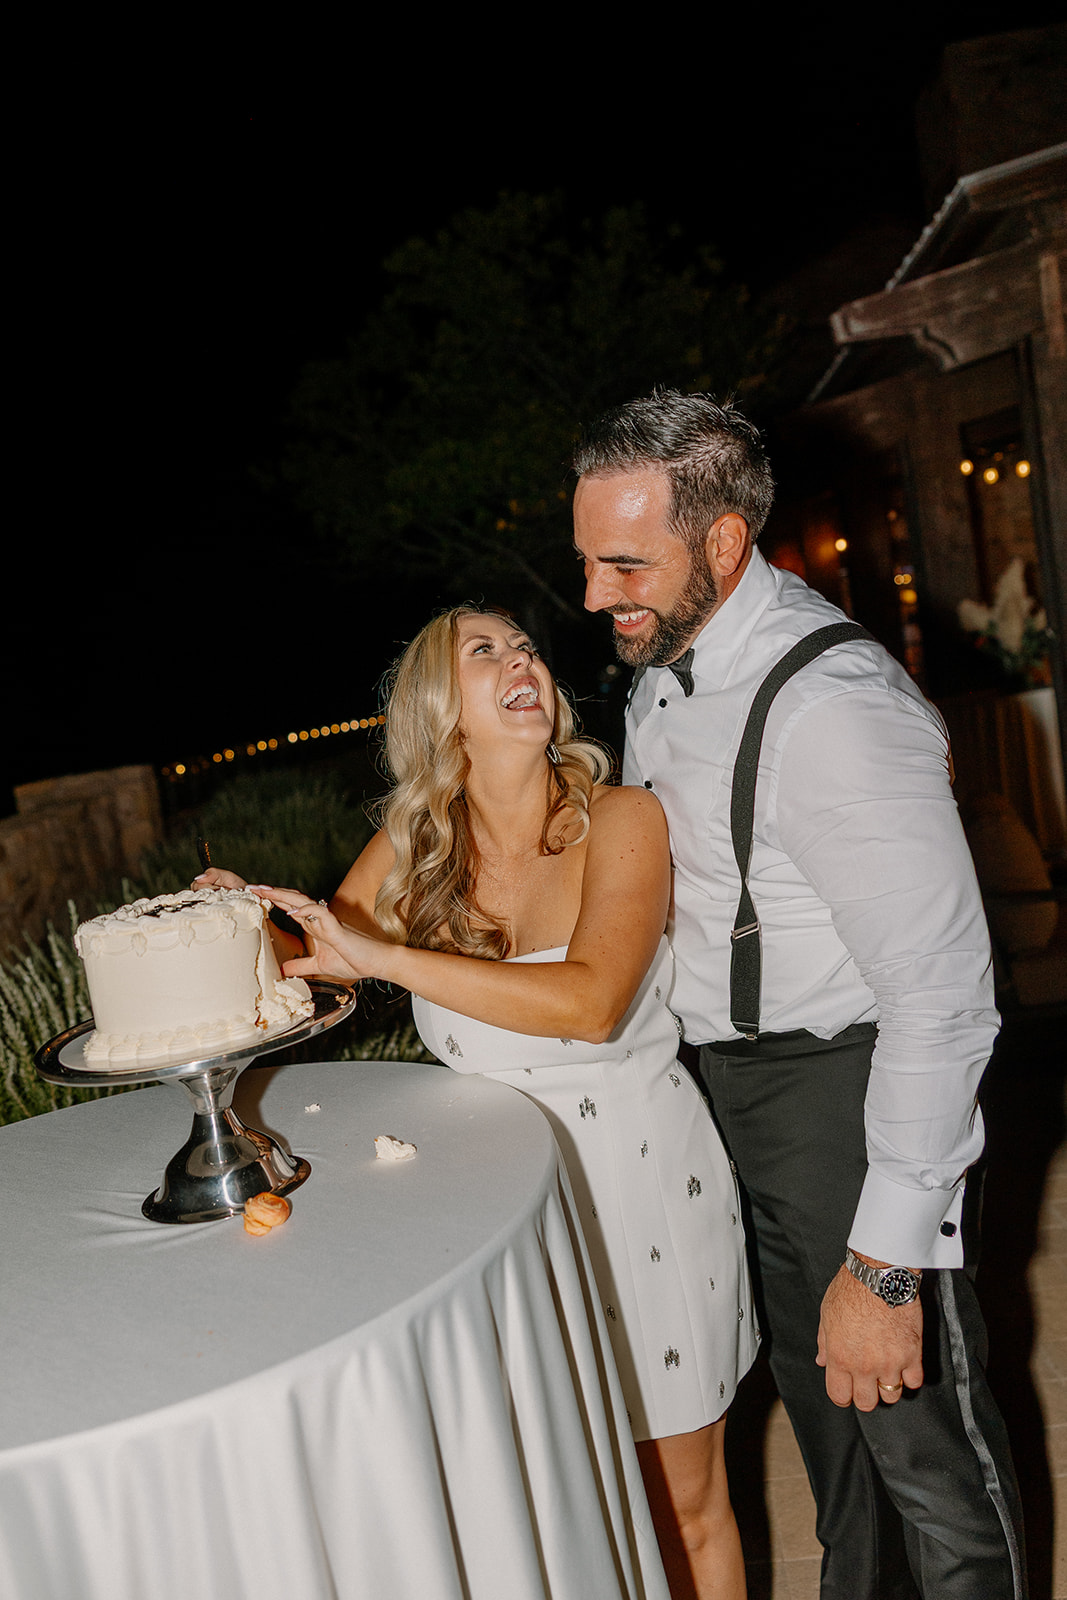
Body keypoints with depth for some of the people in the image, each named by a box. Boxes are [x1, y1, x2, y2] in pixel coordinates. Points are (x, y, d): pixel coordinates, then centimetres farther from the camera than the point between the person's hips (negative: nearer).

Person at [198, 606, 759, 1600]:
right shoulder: (412, 842, -2)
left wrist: (383, 954, -30)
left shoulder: (620, 820, -14)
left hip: (639, 1184, -2)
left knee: (683, 1506, 14)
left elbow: (591, 1003, -29)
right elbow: (322, 954, 11)